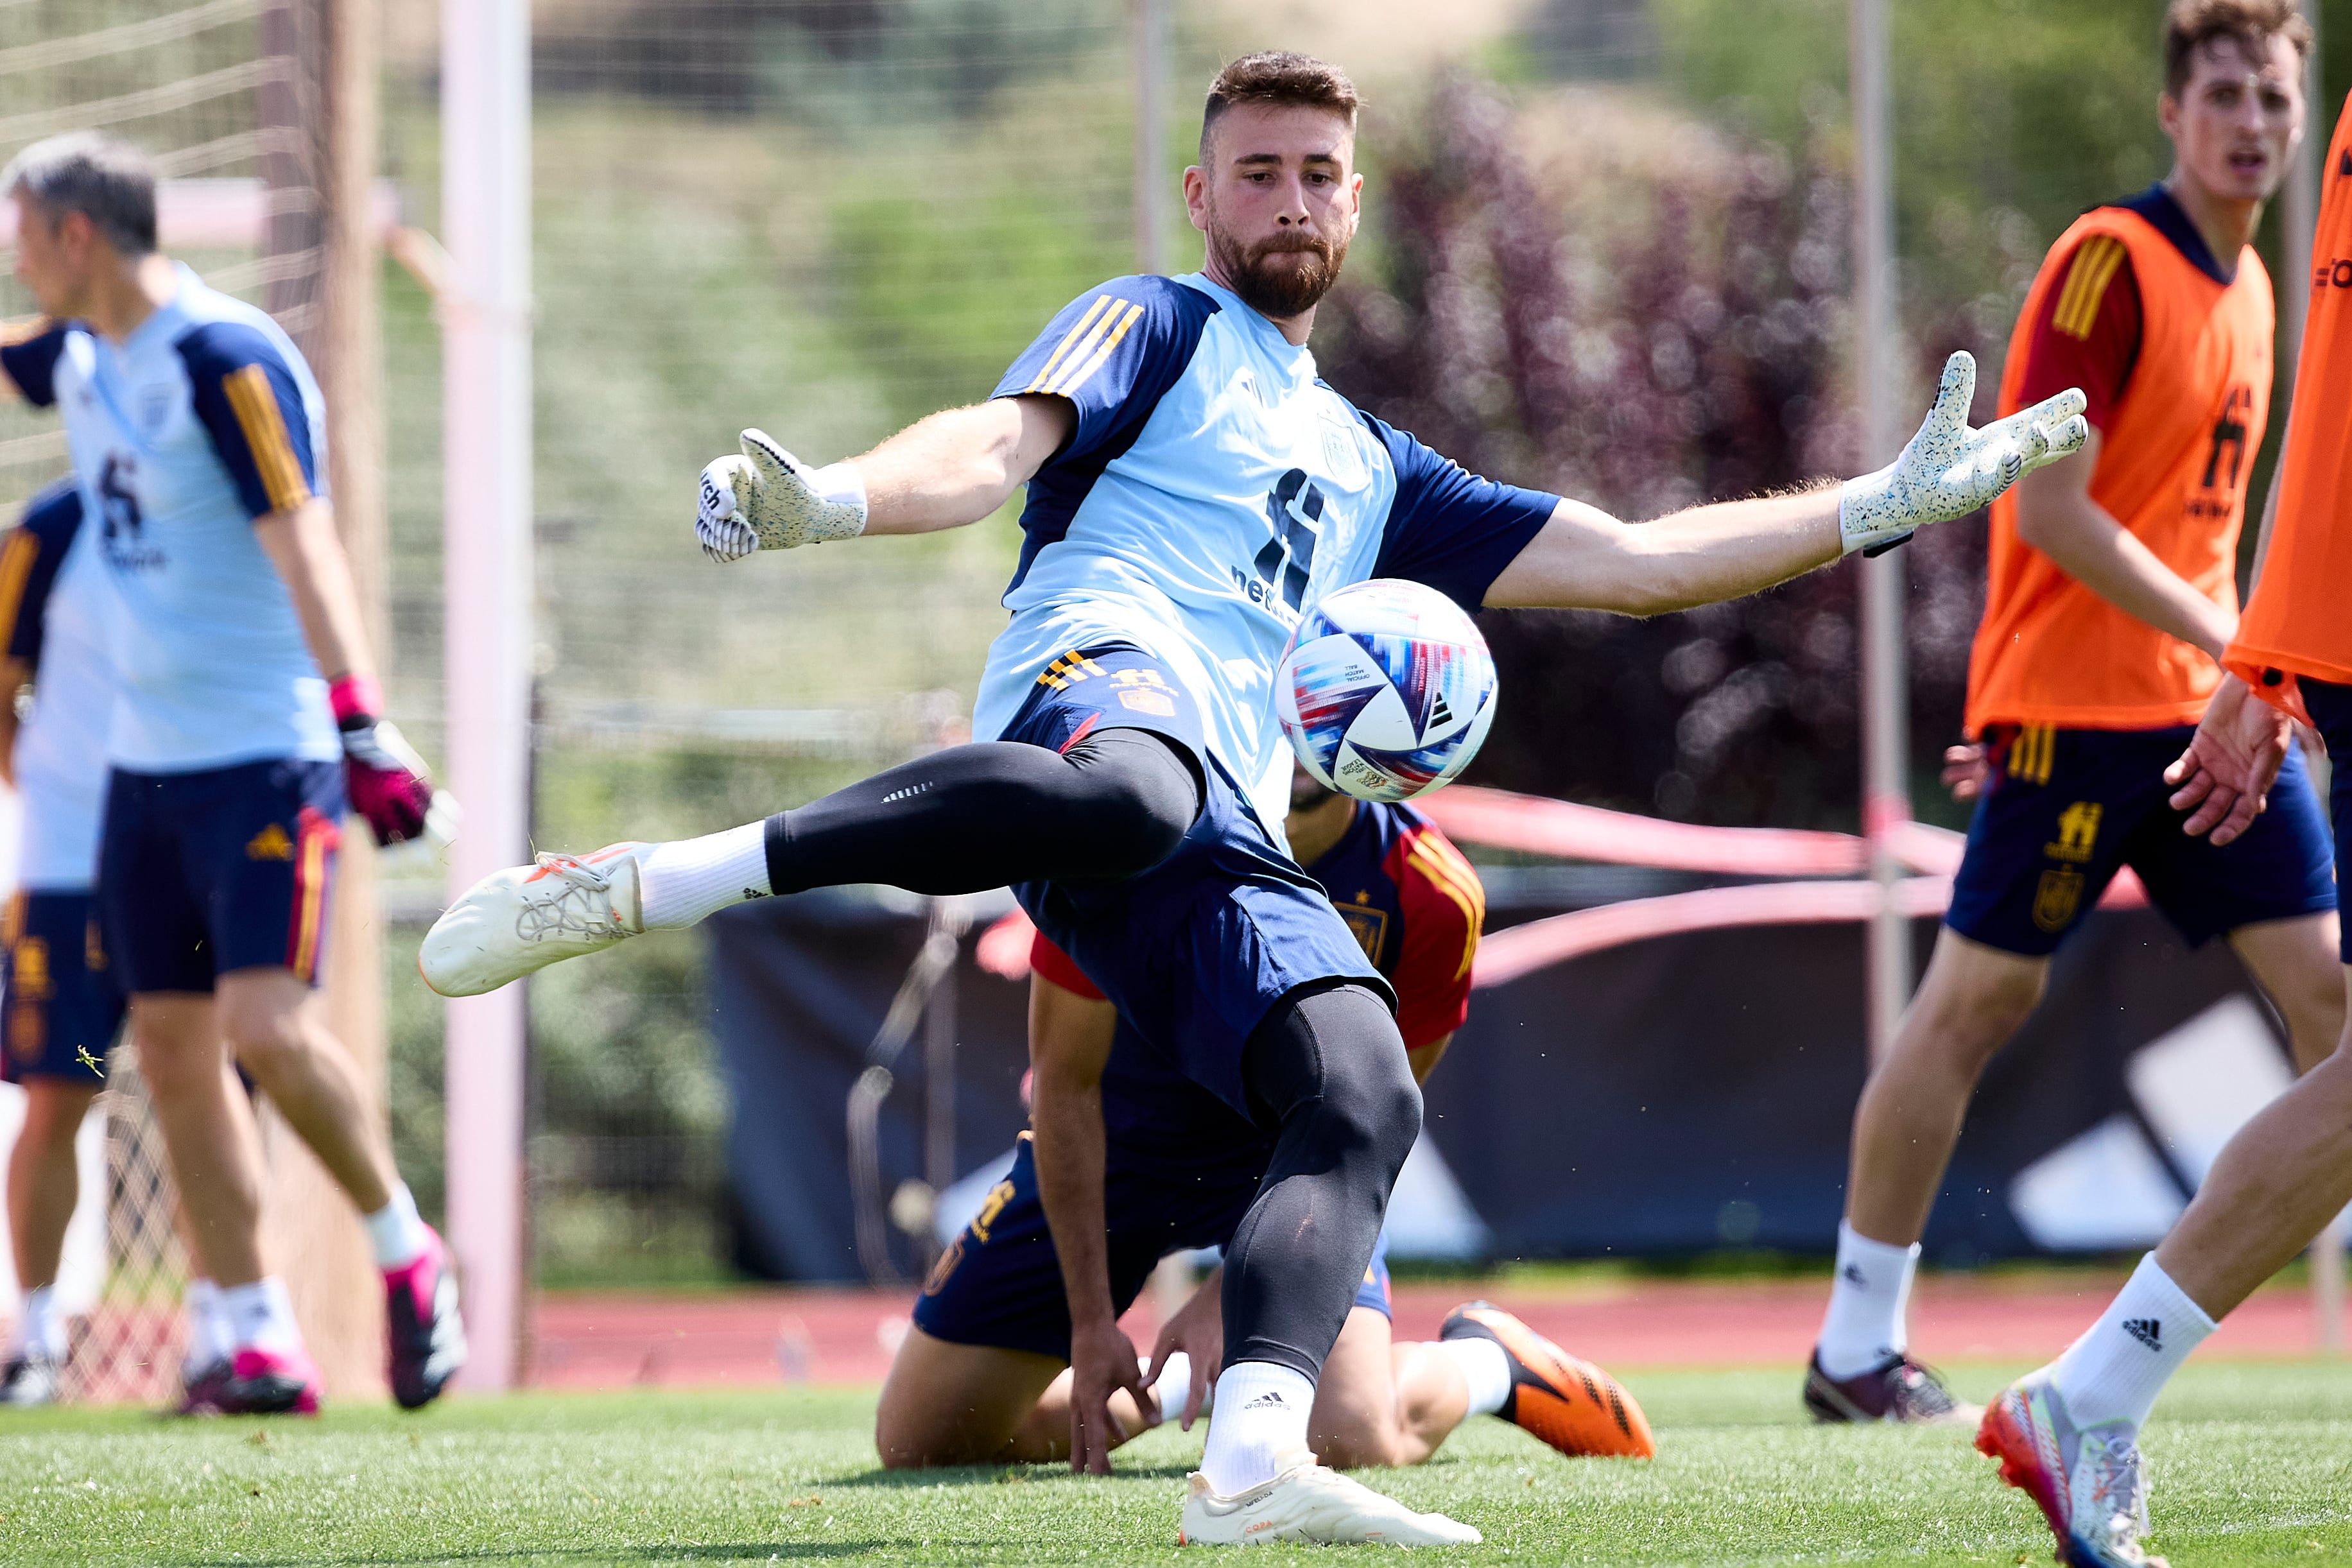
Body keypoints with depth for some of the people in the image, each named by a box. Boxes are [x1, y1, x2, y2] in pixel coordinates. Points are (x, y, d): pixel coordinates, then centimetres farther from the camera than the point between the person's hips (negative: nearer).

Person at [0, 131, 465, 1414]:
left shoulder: (226, 360, -15)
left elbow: (305, 547, -22)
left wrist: (361, 725, -30)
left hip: (265, 755, -8)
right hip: (142, 764, 8)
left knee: (266, 1027, -17)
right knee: (171, 1047, 3)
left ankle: (407, 1257, 4)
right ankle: (262, 1345, 7)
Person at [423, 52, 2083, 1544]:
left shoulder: (1372, 469, 38)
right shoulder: (1161, 327, 20)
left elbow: (1637, 563, 39)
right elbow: (1005, 444, 0)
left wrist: (1894, 503, 36)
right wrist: (829, 499, -23)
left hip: (1233, 847, 6)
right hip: (1100, 679, -6)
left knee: (1366, 1103, -20)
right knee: (1126, 790, -44)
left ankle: (1253, 1460, -38)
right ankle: (627, 885, -46)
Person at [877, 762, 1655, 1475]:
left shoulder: (1430, 895, -23)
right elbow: (1067, 1080, -17)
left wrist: (1229, 1293, -19)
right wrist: (1091, 1322, -19)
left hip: (1288, 1153, -1)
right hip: (1116, 1143, 1)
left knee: (1349, 1441, -26)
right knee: (919, 1439, -4)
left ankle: (1485, 1362, 11)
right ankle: (1178, 1384, 23)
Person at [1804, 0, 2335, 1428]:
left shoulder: (2249, 287, 14)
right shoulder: (2109, 261, -12)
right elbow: (2050, 509, -17)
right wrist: (2220, 634, -17)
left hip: (2207, 704, 8)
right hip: (2076, 699, -8)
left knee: (2326, 978, 0)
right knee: (1980, 998, -1)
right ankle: (1857, 1350, 7)